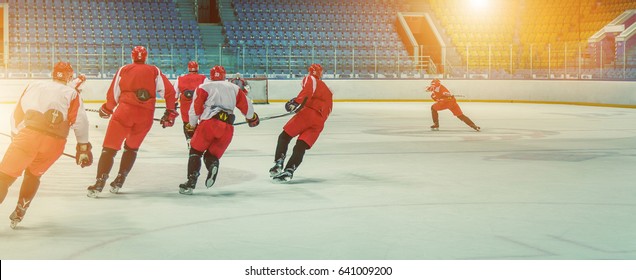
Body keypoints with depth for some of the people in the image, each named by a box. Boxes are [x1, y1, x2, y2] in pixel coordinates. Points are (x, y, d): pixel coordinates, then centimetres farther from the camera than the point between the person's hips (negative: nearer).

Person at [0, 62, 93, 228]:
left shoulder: (34, 86, 21)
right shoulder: (72, 93, 15)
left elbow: (17, 114, 21)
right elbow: (80, 120, 2)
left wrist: (16, 136, 34)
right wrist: (83, 147, 8)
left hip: (27, 134, 0)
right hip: (54, 143, 0)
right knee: (34, 174, 26)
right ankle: (19, 213, 25)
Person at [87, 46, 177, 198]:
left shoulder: (124, 70, 13)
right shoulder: (155, 71, 14)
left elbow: (113, 94, 12)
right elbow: (169, 91, 6)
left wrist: (106, 109, 30)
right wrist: (170, 112, 13)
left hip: (125, 111, -2)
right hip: (146, 116, 2)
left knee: (110, 148, 2)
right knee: (132, 148, 22)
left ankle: (99, 183, -12)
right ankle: (119, 181, 19)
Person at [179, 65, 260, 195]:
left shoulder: (204, 87, 12)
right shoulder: (234, 88, 21)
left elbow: (196, 107, 7)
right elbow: (246, 105, 22)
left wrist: (192, 125, 21)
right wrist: (252, 117, 41)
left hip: (209, 123, -3)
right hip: (227, 128, 3)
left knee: (195, 151, 11)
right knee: (212, 154, 17)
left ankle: (191, 182, -5)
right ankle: (213, 165, -19)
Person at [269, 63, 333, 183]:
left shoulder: (310, 79, 13)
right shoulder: (328, 91, 35)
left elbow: (308, 91, -9)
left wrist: (297, 102, -22)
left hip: (307, 113, -6)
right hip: (319, 122, 6)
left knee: (284, 136, 5)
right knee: (301, 147, 0)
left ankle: (278, 164, -9)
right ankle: (289, 171, -16)